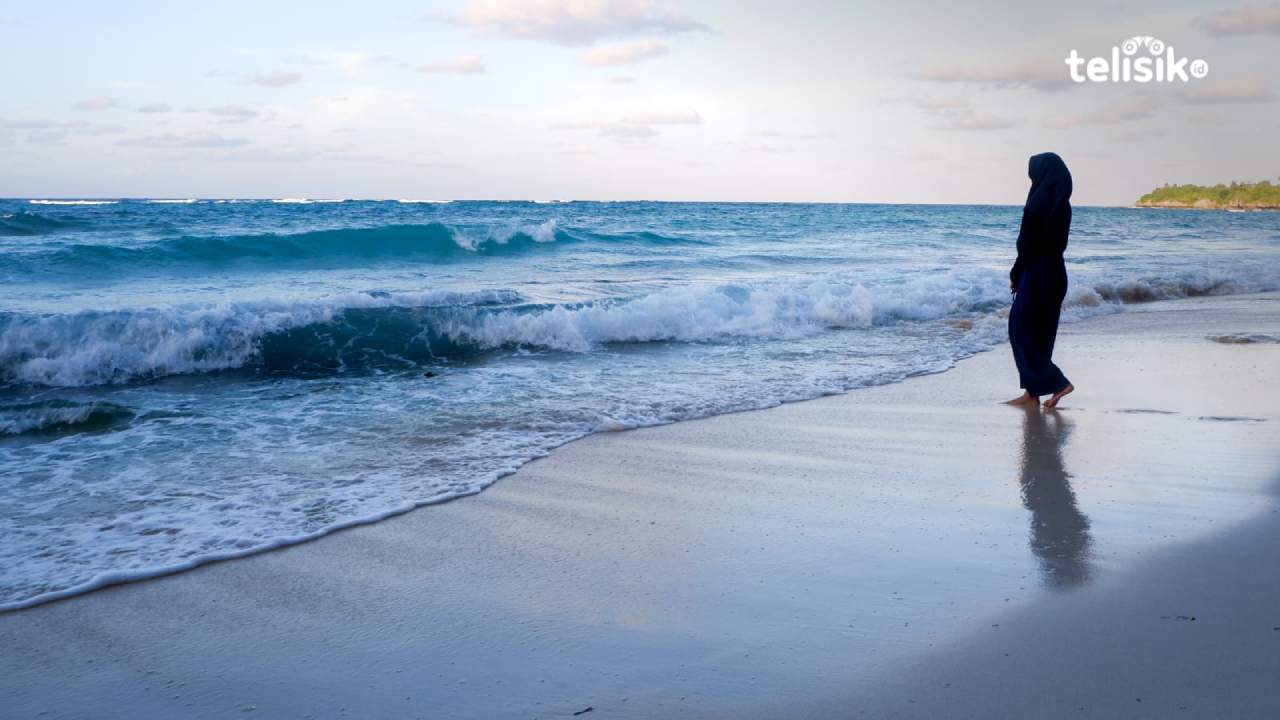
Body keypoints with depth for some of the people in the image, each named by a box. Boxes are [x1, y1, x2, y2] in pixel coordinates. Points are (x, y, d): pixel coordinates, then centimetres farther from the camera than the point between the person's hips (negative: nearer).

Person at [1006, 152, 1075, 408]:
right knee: (1041, 331, 12)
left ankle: (1057, 382, -5)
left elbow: (1028, 245, -17)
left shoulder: (1037, 204, -18)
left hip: (1037, 274, -9)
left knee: (1023, 330, 1)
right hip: (1055, 272, 9)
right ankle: (1033, 391, 14)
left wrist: (1015, 275, -5)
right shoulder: (1061, 203, 9)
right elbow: (1058, 242, 13)